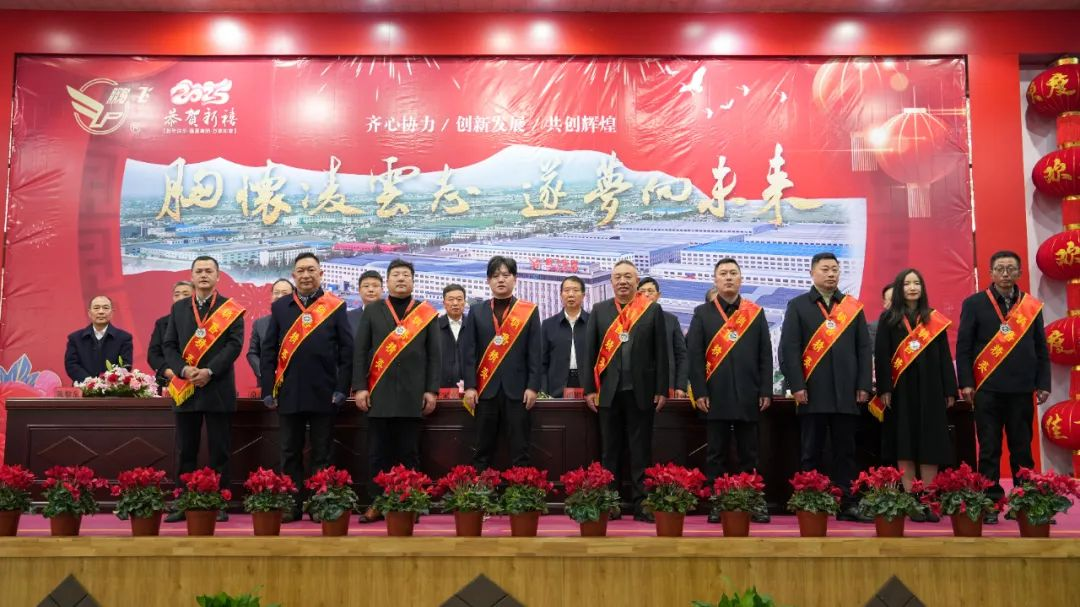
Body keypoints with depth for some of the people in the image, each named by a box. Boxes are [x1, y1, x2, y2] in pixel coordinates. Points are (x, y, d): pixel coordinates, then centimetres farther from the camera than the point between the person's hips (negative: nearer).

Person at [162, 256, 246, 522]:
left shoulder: (231, 309, 2)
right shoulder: (178, 308, 12)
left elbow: (235, 344, -7)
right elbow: (168, 345, 7)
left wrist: (210, 371, -17)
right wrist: (184, 369, -10)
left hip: (218, 389, -3)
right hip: (185, 388, 3)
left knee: (219, 451, 2)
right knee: (185, 451, 7)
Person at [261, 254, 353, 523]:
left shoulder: (336, 306, 3)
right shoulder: (279, 307, 8)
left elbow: (347, 350, 0)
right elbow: (268, 351, 7)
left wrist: (342, 388, -7)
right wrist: (267, 389, 0)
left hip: (324, 394, -2)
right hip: (288, 394, 2)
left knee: (322, 455, 6)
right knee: (290, 454, 8)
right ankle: (291, 506, 15)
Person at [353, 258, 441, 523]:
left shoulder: (427, 313, 7)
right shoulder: (372, 311, 8)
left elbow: (433, 354, 4)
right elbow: (360, 351, 4)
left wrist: (431, 390, -2)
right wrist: (360, 387, -4)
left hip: (412, 395, 0)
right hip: (379, 394, 1)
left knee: (409, 454, 5)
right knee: (378, 453, 4)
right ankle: (377, 504, 12)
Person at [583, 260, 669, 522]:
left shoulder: (653, 310, 3)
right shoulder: (599, 310, 7)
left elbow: (661, 353, 1)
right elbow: (590, 351, 6)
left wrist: (662, 390, -3)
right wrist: (589, 389, 0)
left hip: (641, 391, -1)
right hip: (608, 391, 2)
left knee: (641, 451, 4)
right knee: (609, 451, 8)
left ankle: (641, 503, 9)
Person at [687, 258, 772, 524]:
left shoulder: (756, 313, 9)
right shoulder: (702, 313, 6)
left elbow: (765, 355, 6)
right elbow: (694, 355, 1)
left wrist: (766, 391, -1)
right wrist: (699, 392, -7)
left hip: (748, 397, 1)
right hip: (715, 396, -1)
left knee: (748, 454, 7)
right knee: (716, 455, 5)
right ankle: (717, 505, 10)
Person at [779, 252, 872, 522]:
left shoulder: (853, 307, 12)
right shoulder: (798, 306, 5)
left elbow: (864, 348, 10)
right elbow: (789, 348, -1)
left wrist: (863, 385, 1)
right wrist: (797, 386, -9)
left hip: (846, 393, 2)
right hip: (812, 393, -2)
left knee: (845, 452, 6)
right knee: (811, 454, 3)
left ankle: (847, 505, 11)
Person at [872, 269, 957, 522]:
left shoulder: (935, 319, 9)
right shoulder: (888, 319, 5)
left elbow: (944, 356, 8)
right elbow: (881, 356, 0)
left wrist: (949, 390, 1)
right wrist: (884, 389, -9)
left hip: (929, 389, 2)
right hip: (901, 389, -1)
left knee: (930, 445, 1)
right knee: (905, 445, 0)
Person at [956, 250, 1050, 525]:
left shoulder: (1032, 306, 9)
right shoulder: (974, 304, 3)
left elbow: (1041, 348, 10)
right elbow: (963, 346, 0)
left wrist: (1043, 383, 3)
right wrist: (966, 382, -7)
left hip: (1022, 389, 2)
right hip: (987, 388, -2)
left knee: (1022, 449, 8)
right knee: (989, 449, 3)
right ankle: (990, 503, 8)